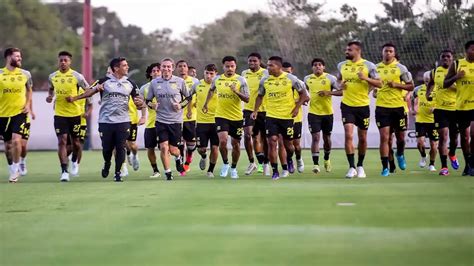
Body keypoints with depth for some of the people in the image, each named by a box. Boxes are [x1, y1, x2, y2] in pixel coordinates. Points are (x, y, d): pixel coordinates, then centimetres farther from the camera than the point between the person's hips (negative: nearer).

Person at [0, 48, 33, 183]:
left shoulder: (25, 74, 2)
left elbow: (29, 90, 17)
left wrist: (28, 104, 4)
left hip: (19, 112, -1)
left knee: (16, 140, -18)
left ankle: (15, 170, -5)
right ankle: (12, 169, 28)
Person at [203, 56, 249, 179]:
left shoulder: (241, 80, -4)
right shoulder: (217, 79, 2)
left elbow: (247, 99, -7)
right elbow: (211, 90, 24)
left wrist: (236, 92, -23)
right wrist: (206, 104, 27)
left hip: (237, 117, 0)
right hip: (221, 116, 0)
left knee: (235, 143, 8)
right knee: (222, 140, -18)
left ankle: (233, 168, 28)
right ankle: (225, 163, 6)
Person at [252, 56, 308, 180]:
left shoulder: (291, 79, -7)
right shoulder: (264, 80, 1)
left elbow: (303, 93, 2)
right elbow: (260, 96, 15)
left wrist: (297, 107, -8)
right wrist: (255, 110, 4)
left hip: (287, 116, -1)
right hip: (271, 116, 1)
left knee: (287, 143, 7)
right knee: (272, 142, -11)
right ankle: (275, 171, -4)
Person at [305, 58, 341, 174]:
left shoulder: (330, 78, -5)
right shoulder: (307, 79, 4)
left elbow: (341, 91, -9)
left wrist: (329, 92, -21)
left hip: (327, 112, 0)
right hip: (313, 113, 0)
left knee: (327, 138, 12)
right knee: (315, 137, -11)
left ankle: (327, 160, 37)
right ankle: (315, 164, -13)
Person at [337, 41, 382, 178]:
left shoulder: (368, 65, -4)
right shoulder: (341, 65, 6)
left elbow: (379, 84, -5)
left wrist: (365, 78, -21)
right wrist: (341, 85, -1)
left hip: (363, 105, -1)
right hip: (347, 105, 1)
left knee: (363, 138, 8)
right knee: (348, 135, -12)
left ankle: (360, 166, 25)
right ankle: (351, 167, -8)